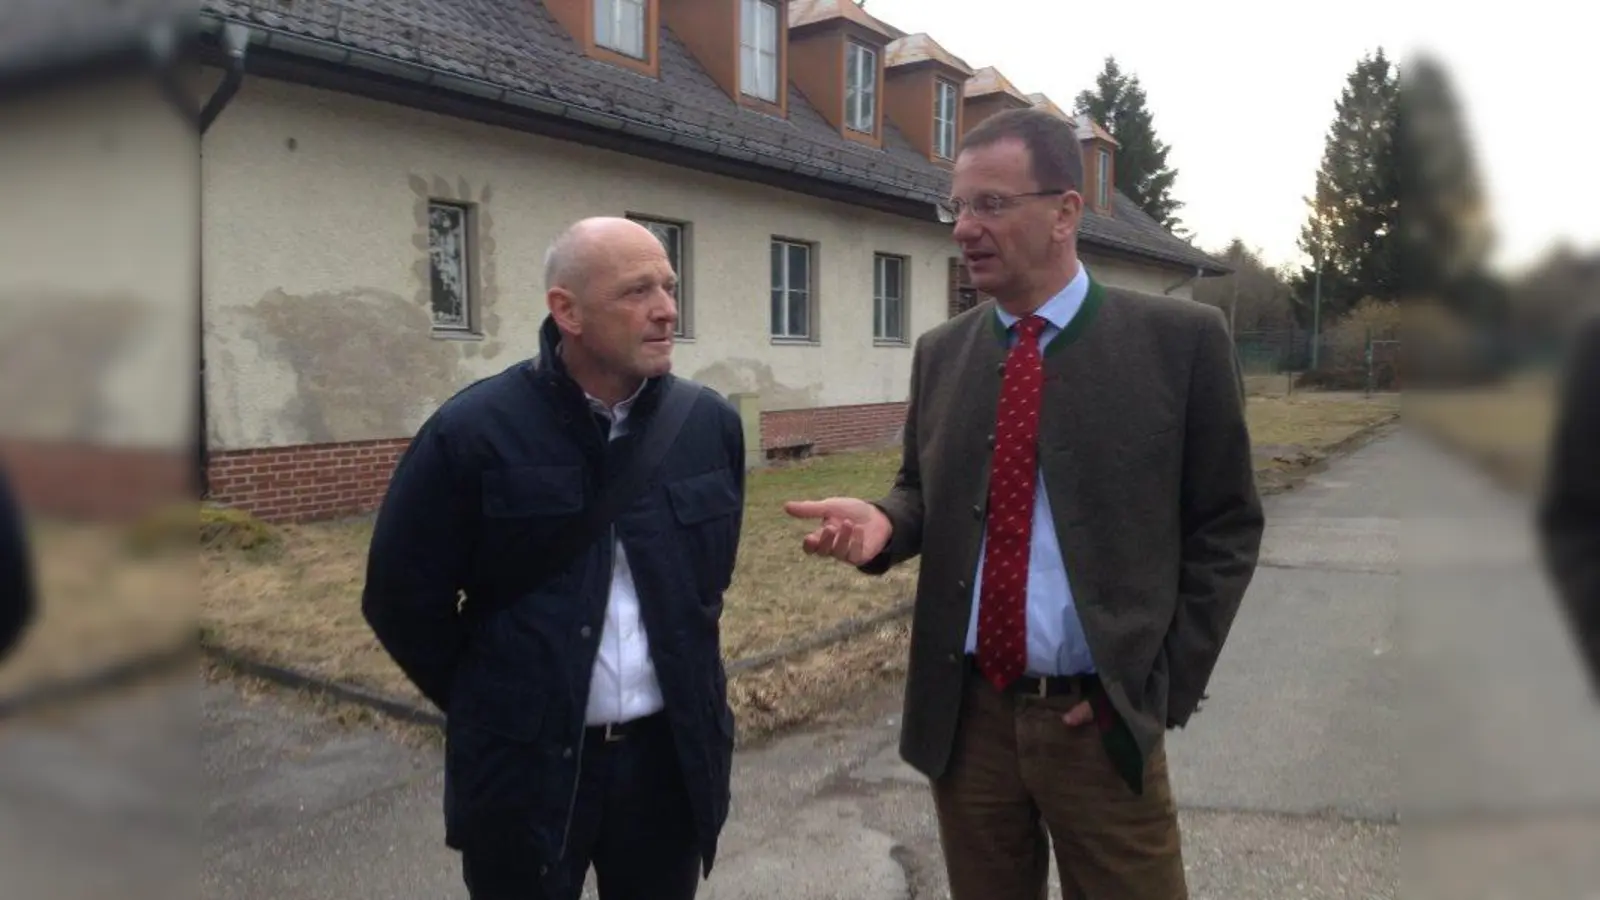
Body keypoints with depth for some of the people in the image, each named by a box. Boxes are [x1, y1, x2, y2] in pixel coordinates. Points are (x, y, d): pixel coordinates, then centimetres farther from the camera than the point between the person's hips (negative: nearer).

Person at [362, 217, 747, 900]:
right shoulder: (473, 431, -13)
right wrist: (494, 706, 3)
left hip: (672, 754, 4)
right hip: (525, 765, -3)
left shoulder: (709, 422, -1)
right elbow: (402, 599, -3)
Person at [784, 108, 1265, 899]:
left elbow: (1226, 525, -1)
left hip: (1103, 721, -3)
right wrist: (882, 523, -9)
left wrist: (1166, 684, -7)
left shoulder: (1180, 339, -6)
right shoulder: (941, 352, 5)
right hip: (966, 713, 4)